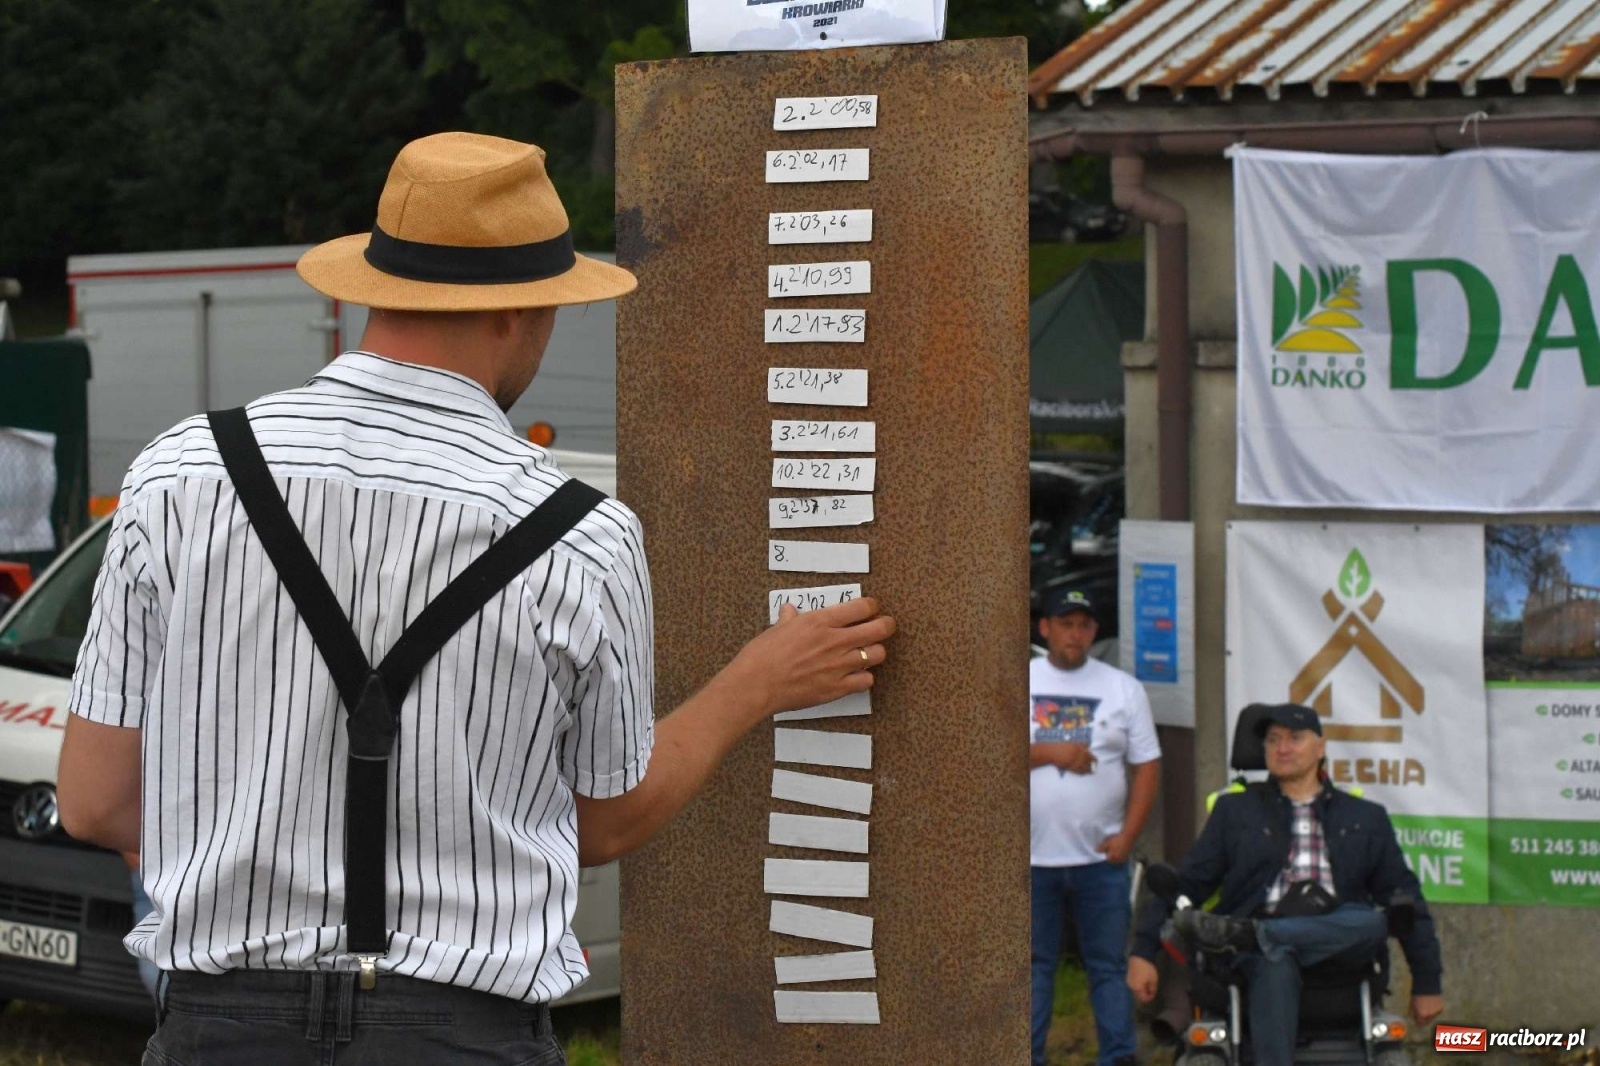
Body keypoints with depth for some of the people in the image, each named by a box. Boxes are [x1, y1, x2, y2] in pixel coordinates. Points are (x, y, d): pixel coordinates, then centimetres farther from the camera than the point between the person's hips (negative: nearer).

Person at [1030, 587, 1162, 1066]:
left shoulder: (1123, 688, 5)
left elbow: (1147, 766, 3)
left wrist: (1127, 836, -7)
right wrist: (1049, 752, -14)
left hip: (1100, 856, 0)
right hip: (1032, 857, 0)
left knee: (1109, 964, 4)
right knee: (1033, 964, 7)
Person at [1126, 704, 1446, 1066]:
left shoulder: (1365, 819, 20)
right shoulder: (1235, 811, 18)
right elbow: (1186, 883, 11)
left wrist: (1426, 983, 13)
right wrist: (1144, 951, -1)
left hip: (1338, 945, 2)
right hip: (1264, 955, -2)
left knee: (1373, 921, -33)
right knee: (1274, 964, -39)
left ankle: (1244, 934, -42)